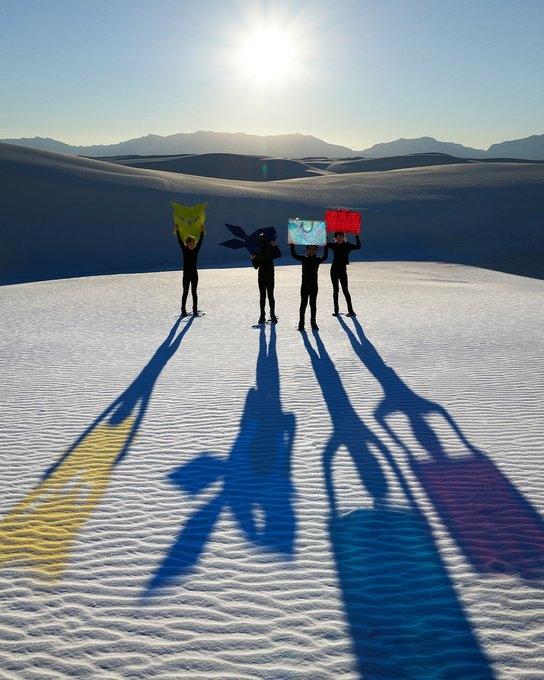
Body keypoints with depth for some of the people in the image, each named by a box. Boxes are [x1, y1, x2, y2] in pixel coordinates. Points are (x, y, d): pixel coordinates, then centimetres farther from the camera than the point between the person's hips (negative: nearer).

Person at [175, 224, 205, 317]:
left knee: (194, 292, 6)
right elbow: (180, 241, -11)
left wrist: (202, 232, -14)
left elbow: (200, 241, -5)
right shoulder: (184, 250, -3)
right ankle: (183, 310, 10)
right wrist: (177, 232, -18)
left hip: (194, 274, 2)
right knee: (185, 292, 4)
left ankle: (195, 310, 10)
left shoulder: (196, 250, 1)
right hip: (186, 274, -2)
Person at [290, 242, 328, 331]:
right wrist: (292, 245, -17)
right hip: (305, 285, 0)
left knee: (313, 304, 8)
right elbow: (294, 255, -7)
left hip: (314, 285, 0)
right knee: (303, 304, 5)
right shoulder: (304, 259, 1)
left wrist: (326, 246, -23)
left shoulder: (318, 260, 1)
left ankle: (313, 322, 16)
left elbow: (325, 257, -15)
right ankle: (301, 323, 10)